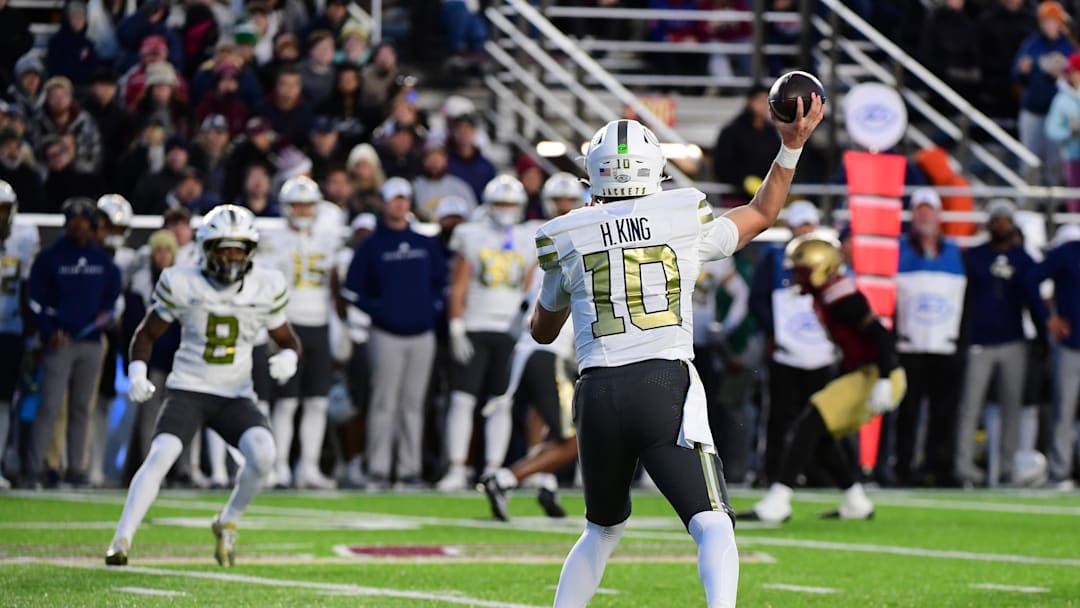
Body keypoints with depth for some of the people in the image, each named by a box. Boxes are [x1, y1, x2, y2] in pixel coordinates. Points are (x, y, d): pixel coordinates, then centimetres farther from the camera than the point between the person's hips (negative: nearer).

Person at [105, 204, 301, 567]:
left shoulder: (265, 290, -1)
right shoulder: (183, 286, -6)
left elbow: (287, 340, 13)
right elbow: (147, 333, 6)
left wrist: (288, 359, -12)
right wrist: (137, 373, -11)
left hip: (236, 397, 2)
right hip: (188, 390, -1)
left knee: (262, 454, -26)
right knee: (160, 456, -26)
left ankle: (228, 523, 1)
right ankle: (122, 540, -22)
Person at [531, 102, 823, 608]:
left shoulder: (568, 241, 9)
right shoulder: (686, 223, 7)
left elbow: (541, 331, 24)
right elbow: (760, 216, 27)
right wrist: (791, 147, 33)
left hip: (599, 395, 2)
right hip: (666, 388, -2)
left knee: (603, 528, 24)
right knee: (712, 525, -8)